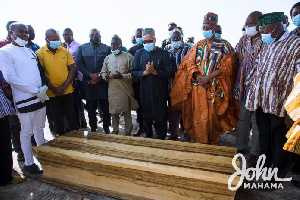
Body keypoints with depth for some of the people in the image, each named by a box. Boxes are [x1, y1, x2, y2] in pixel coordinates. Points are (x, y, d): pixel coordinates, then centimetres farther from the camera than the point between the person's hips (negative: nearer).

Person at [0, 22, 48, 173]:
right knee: (27, 132, 4)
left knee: (39, 128, 15)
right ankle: (28, 163, 18)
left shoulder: (30, 51, 14)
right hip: (24, 99, -6)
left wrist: (43, 89, -1)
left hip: (40, 97, 6)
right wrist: (36, 91, -15)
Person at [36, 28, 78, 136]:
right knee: (57, 118, 12)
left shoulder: (65, 51, 2)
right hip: (52, 93, -1)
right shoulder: (40, 53, -5)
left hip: (68, 91, 2)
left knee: (71, 116, 10)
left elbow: (72, 69, 1)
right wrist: (54, 88, -12)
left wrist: (64, 86, -9)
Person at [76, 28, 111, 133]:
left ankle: (106, 128, 16)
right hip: (88, 82, 1)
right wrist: (90, 75, -9)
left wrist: (100, 76, -8)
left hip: (103, 82, -1)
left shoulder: (107, 48, 8)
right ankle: (93, 129, 21)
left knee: (106, 107, -1)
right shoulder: (82, 48, 11)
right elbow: (79, 64, 2)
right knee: (91, 108, 7)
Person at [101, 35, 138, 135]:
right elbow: (103, 72, 15)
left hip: (126, 90, -3)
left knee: (127, 113, 7)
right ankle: (115, 132, 29)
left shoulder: (128, 57, -2)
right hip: (112, 90, 4)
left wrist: (122, 76, -19)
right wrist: (106, 76, -7)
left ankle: (128, 133, 22)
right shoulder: (107, 58, 11)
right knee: (114, 113, 12)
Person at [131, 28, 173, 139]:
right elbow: (133, 73, 1)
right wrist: (145, 72, -15)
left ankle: (161, 140, 23)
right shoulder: (139, 53, 7)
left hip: (160, 93, -2)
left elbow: (170, 73, -7)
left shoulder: (163, 53, -1)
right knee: (146, 118, 15)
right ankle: (148, 138, 35)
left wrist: (154, 71, -17)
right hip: (145, 92, 3)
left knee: (160, 118, 5)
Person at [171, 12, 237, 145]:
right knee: (200, 117, 1)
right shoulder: (198, 46, 11)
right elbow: (189, 63, 4)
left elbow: (226, 67, -6)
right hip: (199, 86, 2)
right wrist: (199, 77, -13)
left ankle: (213, 144, 21)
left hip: (216, 88, -2)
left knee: (213, 116, 2)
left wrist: (208, 77, -15)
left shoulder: (224, 45, 3)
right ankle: (201, 143, 17)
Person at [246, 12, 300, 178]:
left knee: (278, 141, 8)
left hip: (279, 105, -6)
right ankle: (265, 166, 35)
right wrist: (252, 99, 13)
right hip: (261, 102, 6)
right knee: (263, 137, 17)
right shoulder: (266, 46, 15)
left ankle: (277, 175, 25)